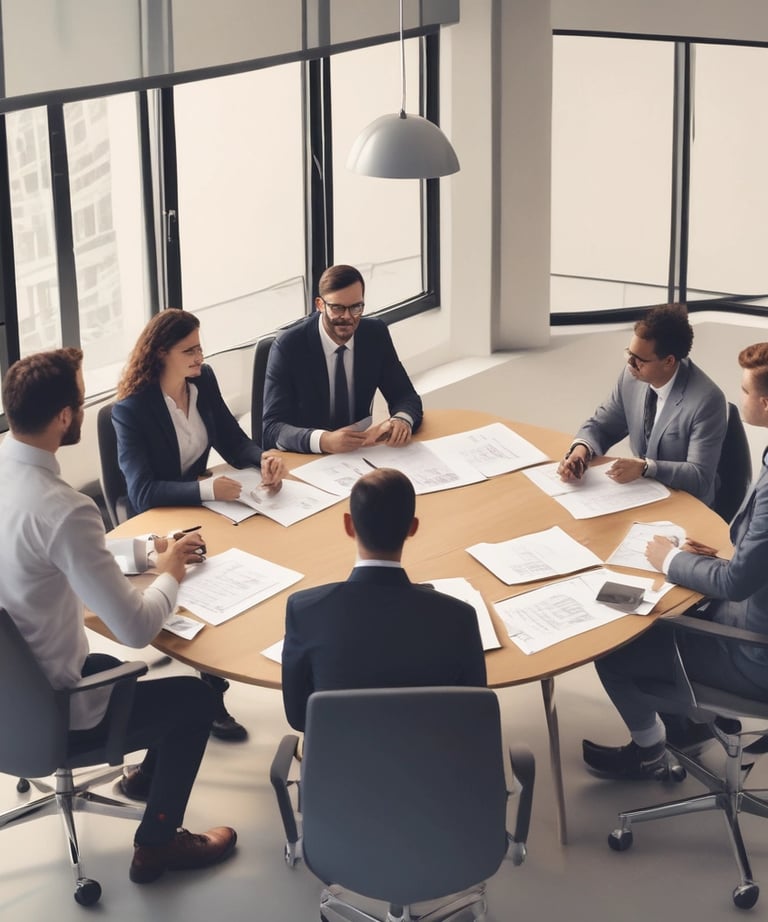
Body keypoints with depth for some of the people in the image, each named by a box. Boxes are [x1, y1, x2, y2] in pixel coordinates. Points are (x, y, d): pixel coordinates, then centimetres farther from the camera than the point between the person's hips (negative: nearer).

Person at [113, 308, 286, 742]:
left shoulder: (204, 381, -1)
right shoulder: (131, 410, -20)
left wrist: (264, 457, -18)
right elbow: (143, 493, -27)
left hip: (199, 503, 6)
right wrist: (205, 489, -40)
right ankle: (211, 695, -9)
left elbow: (234, 442, 5)